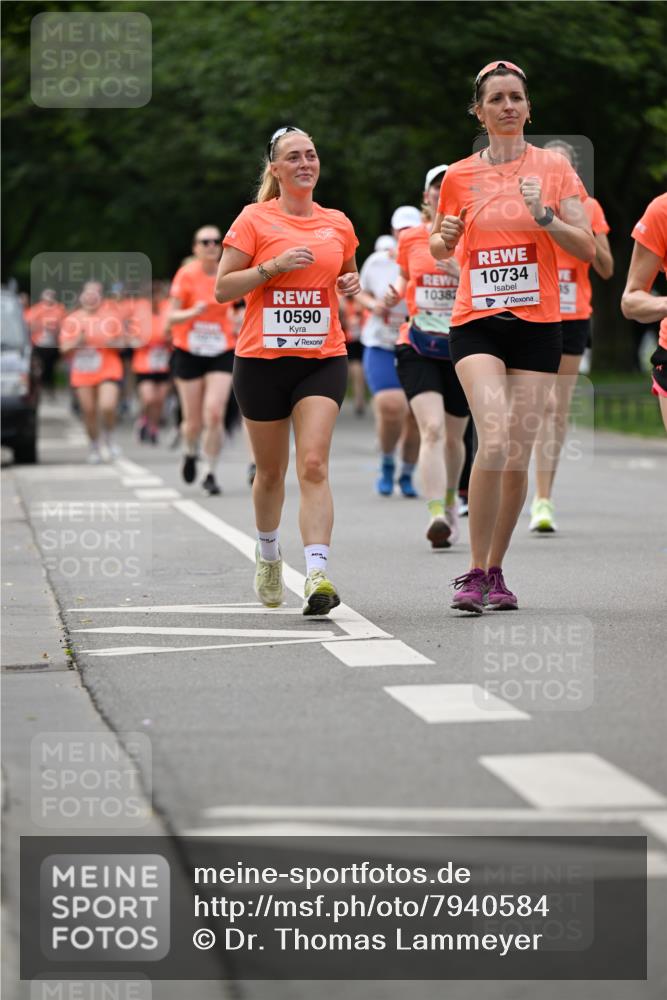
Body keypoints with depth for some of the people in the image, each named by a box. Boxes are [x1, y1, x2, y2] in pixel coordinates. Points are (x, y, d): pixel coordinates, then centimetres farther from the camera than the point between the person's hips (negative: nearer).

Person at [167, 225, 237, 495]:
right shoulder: (186, 274, -8)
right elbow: (171, 318, -10)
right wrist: (193, 312, -29)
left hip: (222, 353, 1)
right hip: (189, 353, -1)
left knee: (214, 414, -15)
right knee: (194, 422, 4)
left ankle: (211, 473, -1)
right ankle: (190, 452, 39)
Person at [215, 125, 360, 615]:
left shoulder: (337, 224, 9)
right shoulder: (254, 220, -1)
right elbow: (223, 287, -3)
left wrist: (352, 283, 3)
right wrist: (274, 266, -16)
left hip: (323, 359, 1)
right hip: (262, 359, -1)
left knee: (314, 465, -15)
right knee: (271, 470, 11)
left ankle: (318, 575, -24)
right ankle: (268, 555, 38)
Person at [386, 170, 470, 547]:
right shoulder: (410, 238, 5)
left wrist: (463, 277, -18)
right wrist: (395, 294, 3)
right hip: (418, 349, -1)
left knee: (454, 436, 12)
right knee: (432, 428, -20)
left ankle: (450, 500, 39)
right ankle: (436, 514, -29)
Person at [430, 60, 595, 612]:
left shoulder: (554, 167, 3)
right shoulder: (459, 176, 6)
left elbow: (587, 247, -1)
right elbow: (441, 248, 20)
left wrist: (543, 214, -17)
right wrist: (443, 237, -3)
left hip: (537, 323, 1)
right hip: (476, 322, -1)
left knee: (518, 456, 0)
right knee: (495, 441, -21)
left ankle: (496, 570, 17)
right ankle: (474, 572, -14)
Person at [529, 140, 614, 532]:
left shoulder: (589, 208, 6)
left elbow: (607, 270, 4)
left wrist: (585, 232, -11)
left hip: (574, 315, 2)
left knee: (561, 408, 5)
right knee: (544, 403, -13)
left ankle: (545, 497, 12)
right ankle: (542, 500, -11)